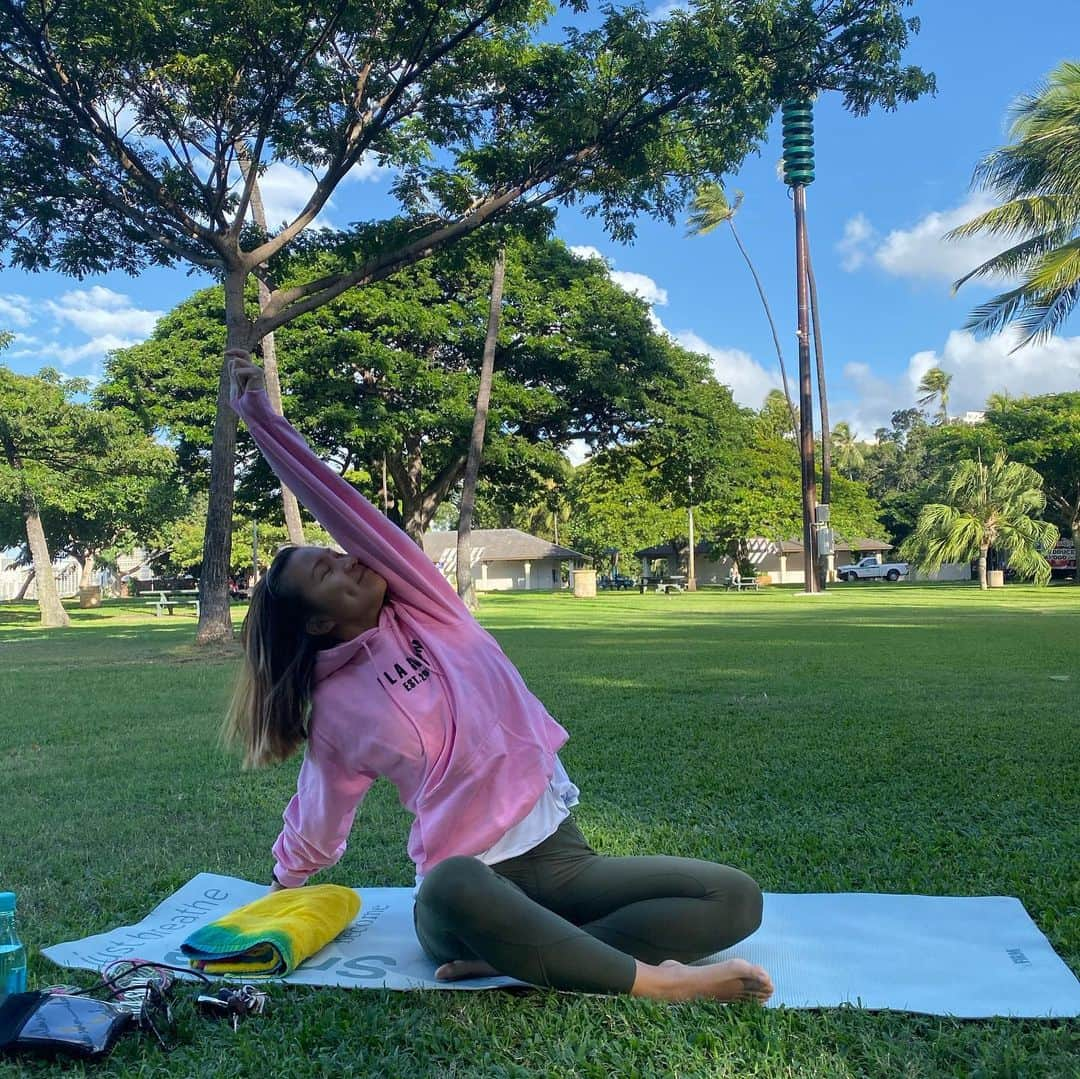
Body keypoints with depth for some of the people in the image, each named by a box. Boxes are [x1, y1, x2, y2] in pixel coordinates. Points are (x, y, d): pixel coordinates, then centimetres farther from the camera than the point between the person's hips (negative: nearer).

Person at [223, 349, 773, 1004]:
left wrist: (262, 416, 0)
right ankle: (652, 982, -28)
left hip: (560, 856, 5)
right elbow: (317, 825, 17)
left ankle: (517, 955, -19)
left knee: (736, 898, -12)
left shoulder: (423, 606, 6)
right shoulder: (336, 710, 0)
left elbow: (333, 500, -1)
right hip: (471, 883, -4)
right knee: (452, 887, -43)